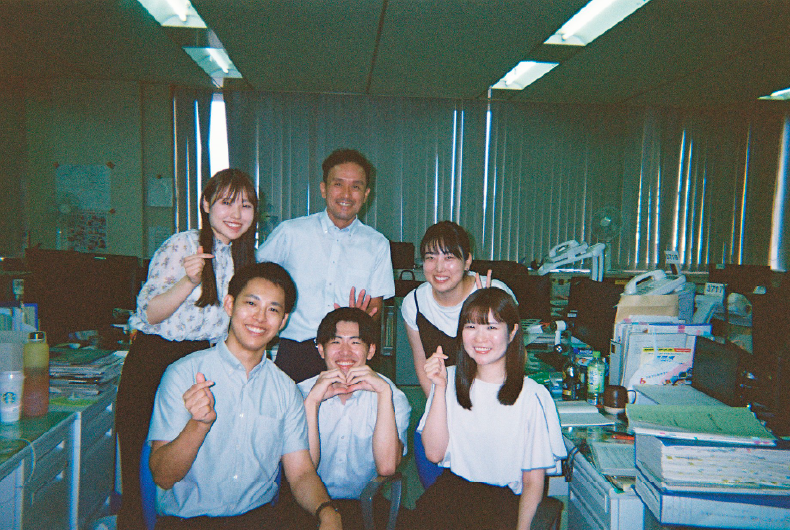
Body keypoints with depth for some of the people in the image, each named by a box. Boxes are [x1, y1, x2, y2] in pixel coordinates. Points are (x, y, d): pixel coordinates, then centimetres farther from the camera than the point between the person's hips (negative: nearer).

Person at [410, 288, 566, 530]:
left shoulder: (533, 396, -6)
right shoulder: (450, 379, 6)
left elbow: (533, 482, -1)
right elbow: (434, 453, -2)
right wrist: (440, 388, -9)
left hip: (506, 494, -2)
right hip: (454, 485, 2)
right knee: (426, 509, -27)